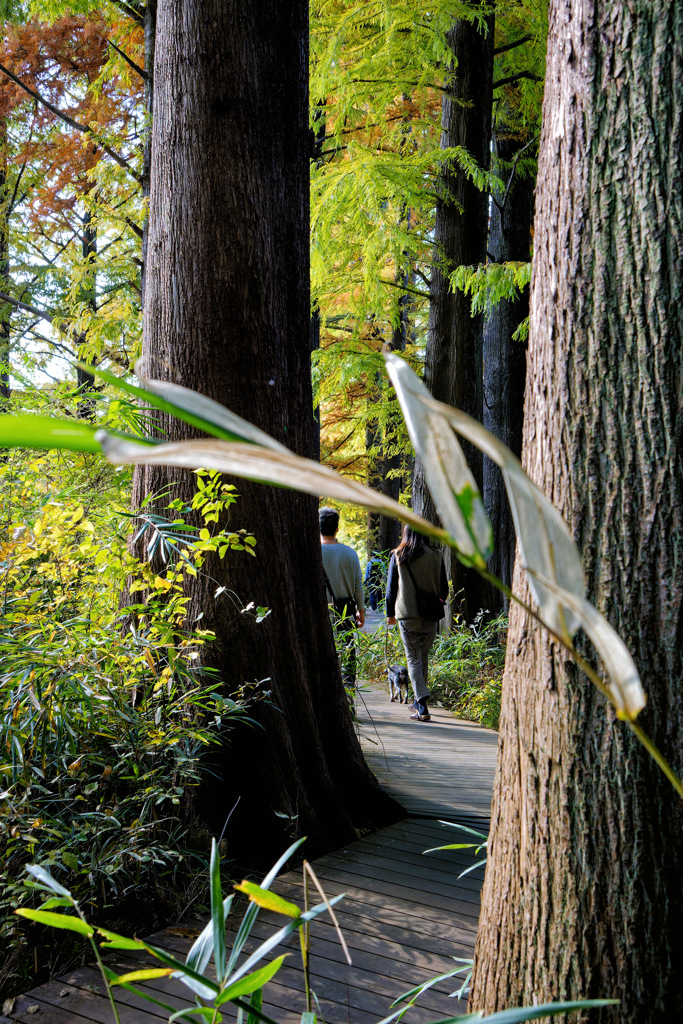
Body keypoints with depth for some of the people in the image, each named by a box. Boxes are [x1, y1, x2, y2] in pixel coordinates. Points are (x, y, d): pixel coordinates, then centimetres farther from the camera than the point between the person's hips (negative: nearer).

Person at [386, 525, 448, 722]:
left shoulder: (398, 556, -1)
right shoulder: (436, 556, 2)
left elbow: (391, 587, 3)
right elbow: (444, 588, 7)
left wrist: (390, 613, 14)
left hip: (407, 616, -2)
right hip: (430, 617, 2)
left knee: (413, 659, 1)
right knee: (423, 657, 16)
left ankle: (422, 705, -14)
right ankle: (419, 702, 25)